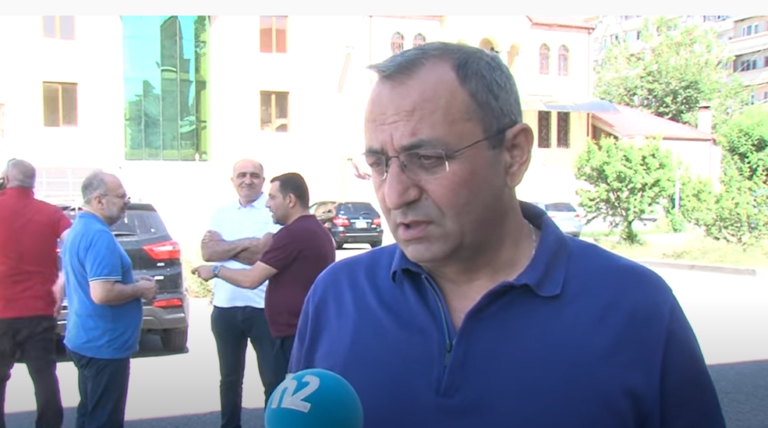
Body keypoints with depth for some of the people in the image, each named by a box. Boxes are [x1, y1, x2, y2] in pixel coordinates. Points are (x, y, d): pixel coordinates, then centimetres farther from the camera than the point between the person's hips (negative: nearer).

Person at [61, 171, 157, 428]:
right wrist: (139, 290, -14)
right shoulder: (99, 236, -22)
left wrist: (132, 282, 11)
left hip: (87, 340, 10)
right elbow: (102, 294, -30)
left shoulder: (78, 229, 10)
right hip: (103, 345, -10)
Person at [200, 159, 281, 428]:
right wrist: (246, 243, -13)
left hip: (263, 308, -4)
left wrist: (224, 247, -7)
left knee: (273, 380, 4)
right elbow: (207, 251, -5)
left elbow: (262, 254, -17)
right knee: (229, 378, 18)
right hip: (224, 307, 5)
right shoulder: (221, 213, 9)